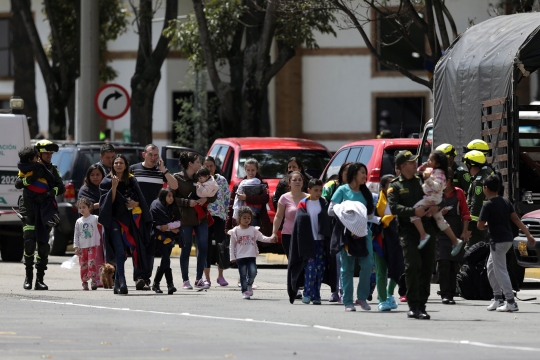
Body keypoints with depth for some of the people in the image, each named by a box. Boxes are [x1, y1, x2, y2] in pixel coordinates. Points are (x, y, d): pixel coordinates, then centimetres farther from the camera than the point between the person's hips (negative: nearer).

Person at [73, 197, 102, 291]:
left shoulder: (95, 218, -1)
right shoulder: (78, 221, 6)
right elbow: (76, 235, 8)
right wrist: (76, 247, 2)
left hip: (93, 246, -3)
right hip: (82, 247, 3)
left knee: (92, 262, -13)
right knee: (83, 265, 5)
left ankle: (94, 280, -8)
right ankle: (84, 282, 13)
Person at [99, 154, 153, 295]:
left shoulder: (131, 181, 11)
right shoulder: (107, 182, 3)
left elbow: (140, 198, 12)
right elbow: (108, 201, -5)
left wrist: (136, 203, -9)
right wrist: (114, 187, -17)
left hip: (130, 219, 3)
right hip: (115, 219, -3)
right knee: (119, 251, -15)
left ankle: (117, 282, 19)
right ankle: (121, 283, -22)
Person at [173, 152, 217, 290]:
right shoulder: (177, 178, -4)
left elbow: (213, 196, 14)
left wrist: (206, 199, -7)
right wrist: (187, 202, -17)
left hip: (201, 217, 5)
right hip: (185, 219, -5)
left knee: (203, 247, 0)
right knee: (186, 249, 0)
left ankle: (199, 279, 10)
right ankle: (185, 280, 9)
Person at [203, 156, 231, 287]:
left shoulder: (222, 180, 6)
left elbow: (227, 198, 8)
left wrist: (227, 213, 1)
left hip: (219, 217, 1)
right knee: (206, 246, -1)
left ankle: (220, 276, 8)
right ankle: (207, 277, 4)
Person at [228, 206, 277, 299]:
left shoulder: (253, 230, 6)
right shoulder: (235, 231, 2)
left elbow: (261, 238, -3)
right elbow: (232, 245, 3)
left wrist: (270, 239, -21)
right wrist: (232, 257, -1)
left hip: (251, 256, 1)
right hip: (240, 257, -1)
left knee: (253, 272, -13)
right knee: (243, 275, 1)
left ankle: (249, 285, 14)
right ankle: (244, 291, 13)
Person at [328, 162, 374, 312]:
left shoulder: (366, 192, 14)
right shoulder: (343, 190, 2)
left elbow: (371, 212, 15)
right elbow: (331, 210, -1)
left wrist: (363, 215, -6)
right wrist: (344, 210, -18)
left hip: (363, 232, 3)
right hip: (346, 232, -3)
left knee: (367, 264, -9)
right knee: (347, 267, 0)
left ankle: (362, 297, 3)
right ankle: (347, 301, 3)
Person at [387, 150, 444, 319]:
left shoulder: (423, 181, 18)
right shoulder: (395, 186, 5)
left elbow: (440, 198, 17)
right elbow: (394, 207, -9)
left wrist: (437, 206, -6)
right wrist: (413, 211, -22)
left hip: (427, 229, 5)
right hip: (408, 231, -5)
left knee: (427, 267, 4)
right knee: (413, 266, -15)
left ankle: (421, 305, 12)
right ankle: (413, 307, -12)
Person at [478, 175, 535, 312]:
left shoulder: (488, 205, -15)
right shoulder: (506, 202, 7)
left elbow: (480, 226, -15)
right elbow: (516, 219, 6)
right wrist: (528, 234, 6)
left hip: (498, 241, -8)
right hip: (508, 238, 8)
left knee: (500, 271, -5)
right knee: (491, 266, 20)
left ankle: (511, 303, -9)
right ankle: (497, 298, 19)